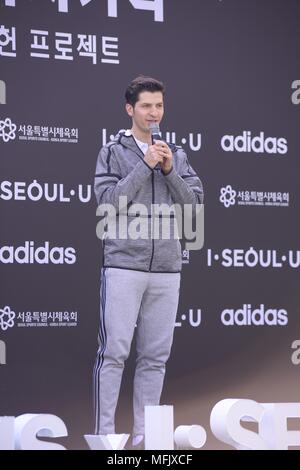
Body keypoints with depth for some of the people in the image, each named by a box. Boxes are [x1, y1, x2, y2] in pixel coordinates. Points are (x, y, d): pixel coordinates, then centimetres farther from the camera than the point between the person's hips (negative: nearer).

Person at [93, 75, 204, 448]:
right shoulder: (113, 152, 3)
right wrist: (145, 166, -12)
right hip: (124, 265, -4)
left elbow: (194, 204, 7)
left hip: (167, 268, 4)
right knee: (114, 352, -5)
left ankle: (144, 434, 12)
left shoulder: (177, 156, 14)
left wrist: (170, 170, -7)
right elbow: (109, 201, -9)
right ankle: (104, 434, -1)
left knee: (155, 356, 5)